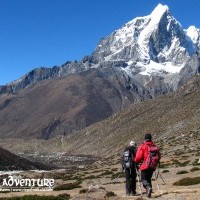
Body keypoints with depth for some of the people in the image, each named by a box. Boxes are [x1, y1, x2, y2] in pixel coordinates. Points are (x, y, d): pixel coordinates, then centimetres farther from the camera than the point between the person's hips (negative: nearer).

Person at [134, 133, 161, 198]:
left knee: (143, 179, 2)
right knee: (149, 179, 17)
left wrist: (136, 161, 8)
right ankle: (148, 193, 13)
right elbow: (159, 157, 12)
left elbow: (138, 157, -13)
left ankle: (148, 187, -27)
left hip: (145, 166, -5)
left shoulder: (143, 146, -10)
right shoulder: (155, 146, 6)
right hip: (152, 166, 5)